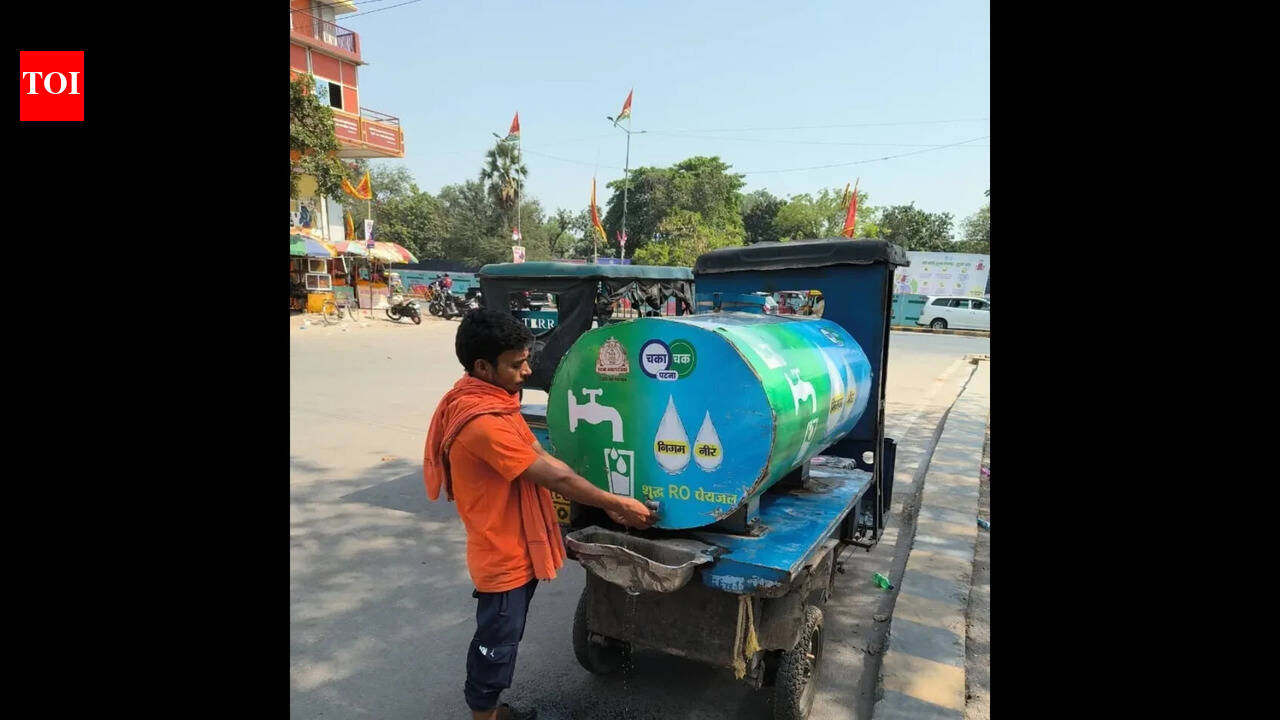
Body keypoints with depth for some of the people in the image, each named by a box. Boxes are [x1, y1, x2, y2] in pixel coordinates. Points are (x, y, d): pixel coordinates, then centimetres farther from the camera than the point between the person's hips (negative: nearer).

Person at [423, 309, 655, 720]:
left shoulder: (495, 401, 3)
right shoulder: (483, 421, -29)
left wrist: (604, 504, 0)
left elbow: (543, 461, 4)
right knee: (496, 645, 10)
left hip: (516, 551, 10)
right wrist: (618, 504, -16)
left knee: (502, 641, 25)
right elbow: (554, 476, -26)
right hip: (504, 557, -10)